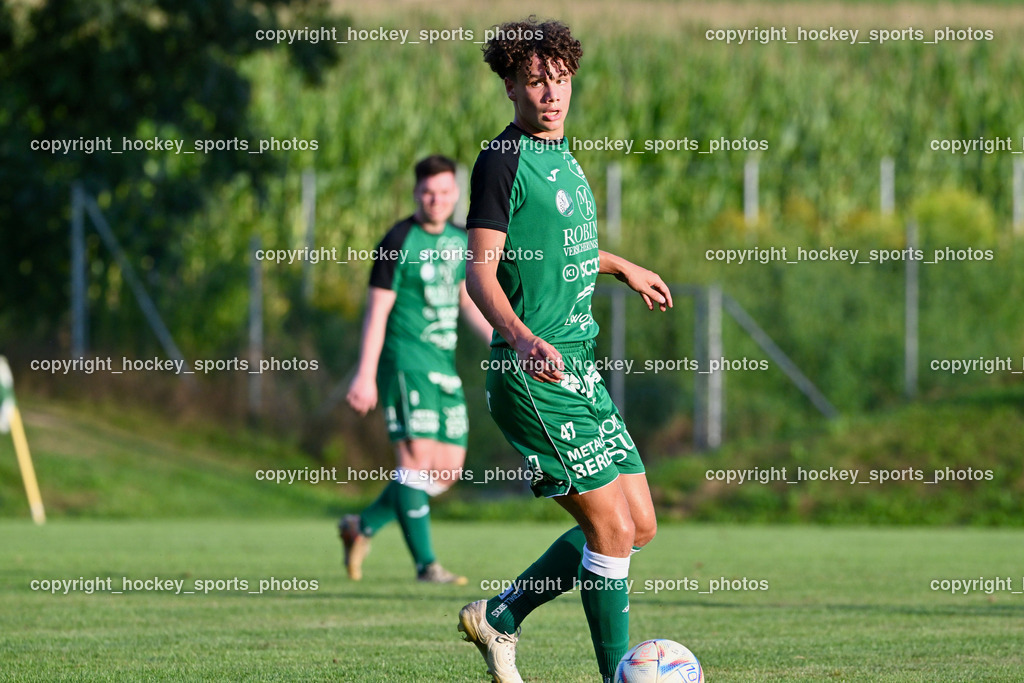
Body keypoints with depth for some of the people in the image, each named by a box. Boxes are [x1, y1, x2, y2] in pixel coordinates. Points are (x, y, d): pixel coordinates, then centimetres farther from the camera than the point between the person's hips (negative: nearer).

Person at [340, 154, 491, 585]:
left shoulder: (459, 241, 13)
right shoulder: (399, 243, -9)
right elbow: (377, 310, -10)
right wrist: (365, 375, -15)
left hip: (445, 365, 8)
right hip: (406, 360, -8)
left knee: (448, 468, 6)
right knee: (417, 456, -13)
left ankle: (363, 526, 20)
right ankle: (426, 564, -13)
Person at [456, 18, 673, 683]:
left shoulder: (562, 155, 16)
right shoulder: (503, 160, -10)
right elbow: (481, 270, -17)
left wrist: (621, 266, 48)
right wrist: (522, 339, -33)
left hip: (579, 368, 9)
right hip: (533, 375, -9)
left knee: (640, 525, 8)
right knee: (612, 527, -11)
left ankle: (499, 617, 19)